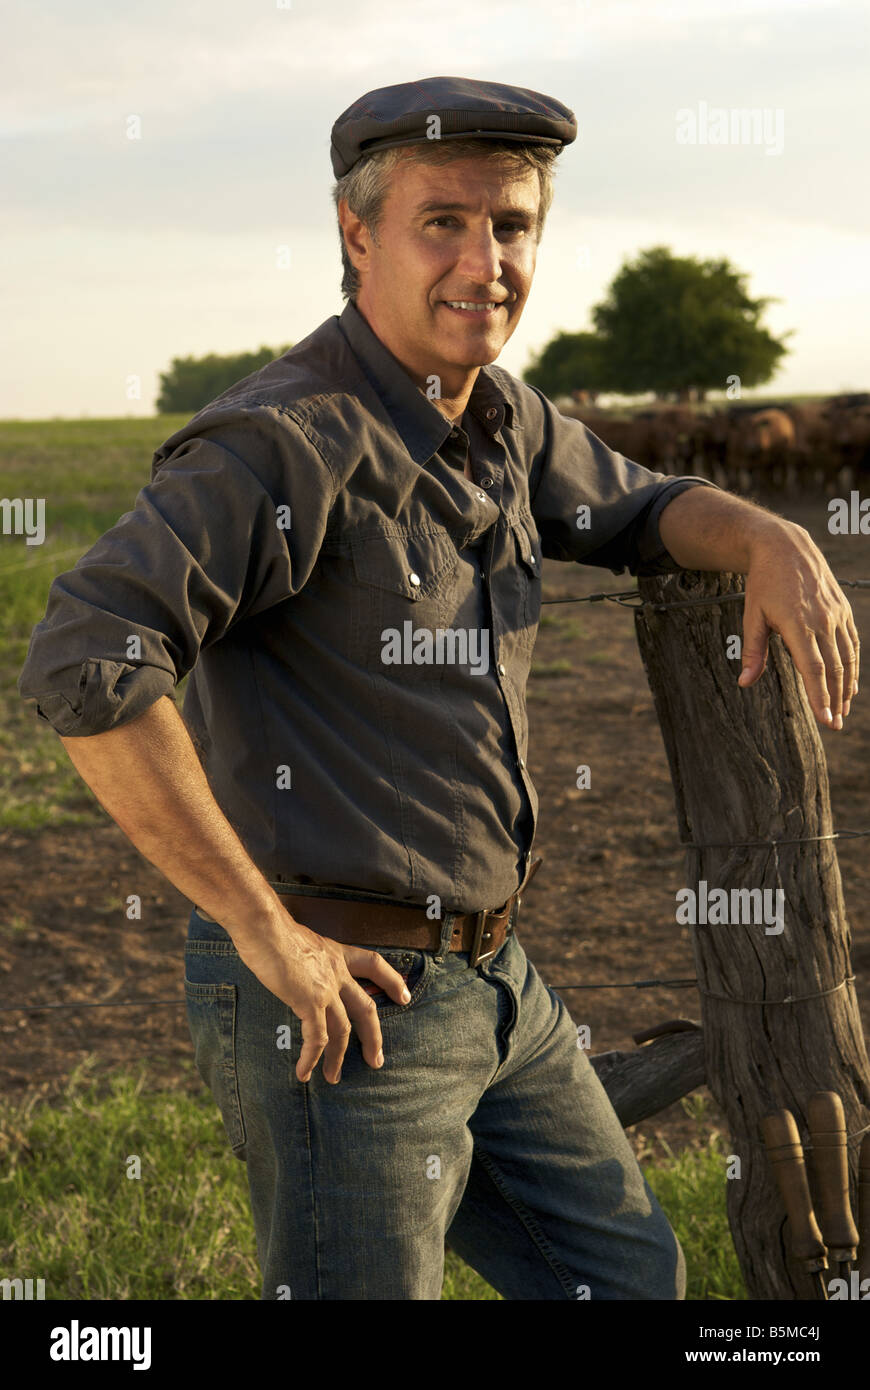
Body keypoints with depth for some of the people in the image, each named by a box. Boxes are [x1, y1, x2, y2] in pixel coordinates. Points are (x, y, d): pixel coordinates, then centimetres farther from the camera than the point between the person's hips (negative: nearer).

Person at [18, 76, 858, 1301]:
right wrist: (269, 933, -26)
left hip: (486, 977, 9)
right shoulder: (285, 442, -20)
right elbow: (84, 664, -30)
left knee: (629, 1278, 20)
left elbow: (637, 513, 25)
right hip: (336, 1001, -9)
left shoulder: (494, 413, 8)